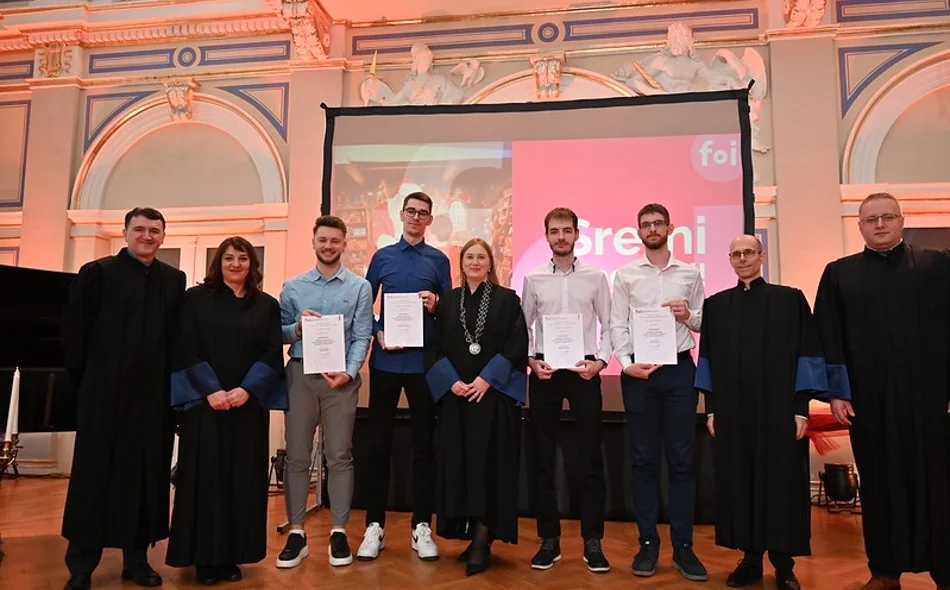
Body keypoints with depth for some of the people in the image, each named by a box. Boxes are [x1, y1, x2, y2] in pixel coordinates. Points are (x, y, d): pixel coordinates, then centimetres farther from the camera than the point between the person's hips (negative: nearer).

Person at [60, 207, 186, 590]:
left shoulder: (174, 280, 9)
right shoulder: (97, 272, 0)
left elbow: (178, 336, 8)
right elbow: (74, 331, -2)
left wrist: (170, 381, 0)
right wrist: (87, 380, -1)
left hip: (154, 394, 3)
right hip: (105, 393, -2)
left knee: (147, 476, 8)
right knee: (94, 476, 6)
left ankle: (137, 558, 21)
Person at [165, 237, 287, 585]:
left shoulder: (267, 306, 8)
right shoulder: (195, 299, 4)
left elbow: (273, 354, 0)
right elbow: (185, 350, -3)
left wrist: (247, 389, -13)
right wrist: (211, 390, -14)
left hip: (250, 404, 2)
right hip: (204, 401, -1)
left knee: (243, 477, 4)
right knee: (205, 476, 1)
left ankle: (232, 555, 15)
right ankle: (205, 557, 12)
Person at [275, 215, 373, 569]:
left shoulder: (360, 287, 4)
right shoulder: (292, 286, 10)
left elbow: (362, 337, -3)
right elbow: (279, 333, 6)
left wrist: (349, 372, -16)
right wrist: (297, 328, -14)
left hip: (341, 377, -1)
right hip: (300, 374, 2)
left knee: (339, 456, 5)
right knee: (297, 456, 6)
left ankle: (339, 532, 15)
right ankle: (296, 533, 17)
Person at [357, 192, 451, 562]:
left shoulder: (438, 260, 6)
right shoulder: (382, 257, 8)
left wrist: (435, 305, -14)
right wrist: (378, 333, -7)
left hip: (424, 361, 0)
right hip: (386, 360, 1)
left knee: (423, 444, 6)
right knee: (379, 443, 5)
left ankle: (421, 526, 16)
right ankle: (374, 525, 15)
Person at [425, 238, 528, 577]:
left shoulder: (507, 299, 3)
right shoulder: (447, 301, 11)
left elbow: (517, 346, -5)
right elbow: (433, 347, 6)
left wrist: (488, 378, -14)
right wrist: (451, 381, -8)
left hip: (496, 394, -3)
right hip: (454, 395, 3)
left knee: (489, 461, -5)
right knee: (458, 461, 4)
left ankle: (483, 536, 1)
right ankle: (471, 534, 16)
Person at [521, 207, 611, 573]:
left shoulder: (595, 277, 3)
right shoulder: (533, 279, 5)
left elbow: (608, 326, 4)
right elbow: (524, 327, 8)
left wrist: (600, 361, -9)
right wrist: (531, 361, -5)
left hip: (584, 371, -1)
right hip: (544, 371, 1)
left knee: (590, 456, 3)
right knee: (544, 456, 7)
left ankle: (592, 541, 15)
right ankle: (549, 539, 19)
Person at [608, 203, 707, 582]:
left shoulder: (690, 274, 9)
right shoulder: (625, 275, 6)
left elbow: (703, 324, 11)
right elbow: (617, 324, 1)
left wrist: (688, 316, -9)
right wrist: (626, 363, -11)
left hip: (679, 368, 1)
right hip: (638, 371, 0)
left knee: (681, 460, 4)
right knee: (644, 460, 6)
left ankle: (683, 547, 13)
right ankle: (648, 544, 16)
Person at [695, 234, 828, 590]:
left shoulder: (789, 299, 1)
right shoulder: (715, 305, 8)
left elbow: (805, 354, -2)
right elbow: (709, 359, 8)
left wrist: (801, 408, -8)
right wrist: (711, 408, 3)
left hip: (778, 407, -2)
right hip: (732, 409, 2)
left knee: (780, 482, 3)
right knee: (740, 482, 6)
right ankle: (750, 560, 19)